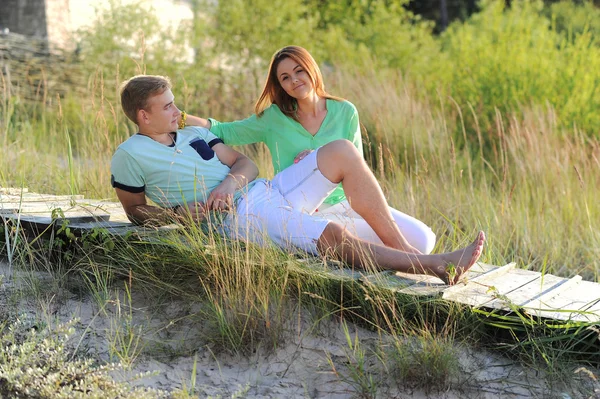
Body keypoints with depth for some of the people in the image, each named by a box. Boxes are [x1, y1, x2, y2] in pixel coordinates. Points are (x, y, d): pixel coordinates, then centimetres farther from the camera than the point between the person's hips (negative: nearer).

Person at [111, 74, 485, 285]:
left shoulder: (194, 133, 21)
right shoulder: (130, 156, 2)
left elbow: (246, 163, 15)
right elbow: (135, 211, 5)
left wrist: (230, 182, -9)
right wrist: (180, 213, -12)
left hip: (265, 190, 8)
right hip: (237, 217, -7)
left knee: (342, 151, -11)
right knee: (333, 235, -26)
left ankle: (401, 246, -11)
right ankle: (432, 266, -21)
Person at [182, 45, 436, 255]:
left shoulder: (345, 113, 5)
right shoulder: (275, 118, 3)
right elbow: (224, 132, 3)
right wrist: (180, 118, -12)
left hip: (346, 203, 2)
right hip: (305, 213, -2)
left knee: (422, 239, -18)